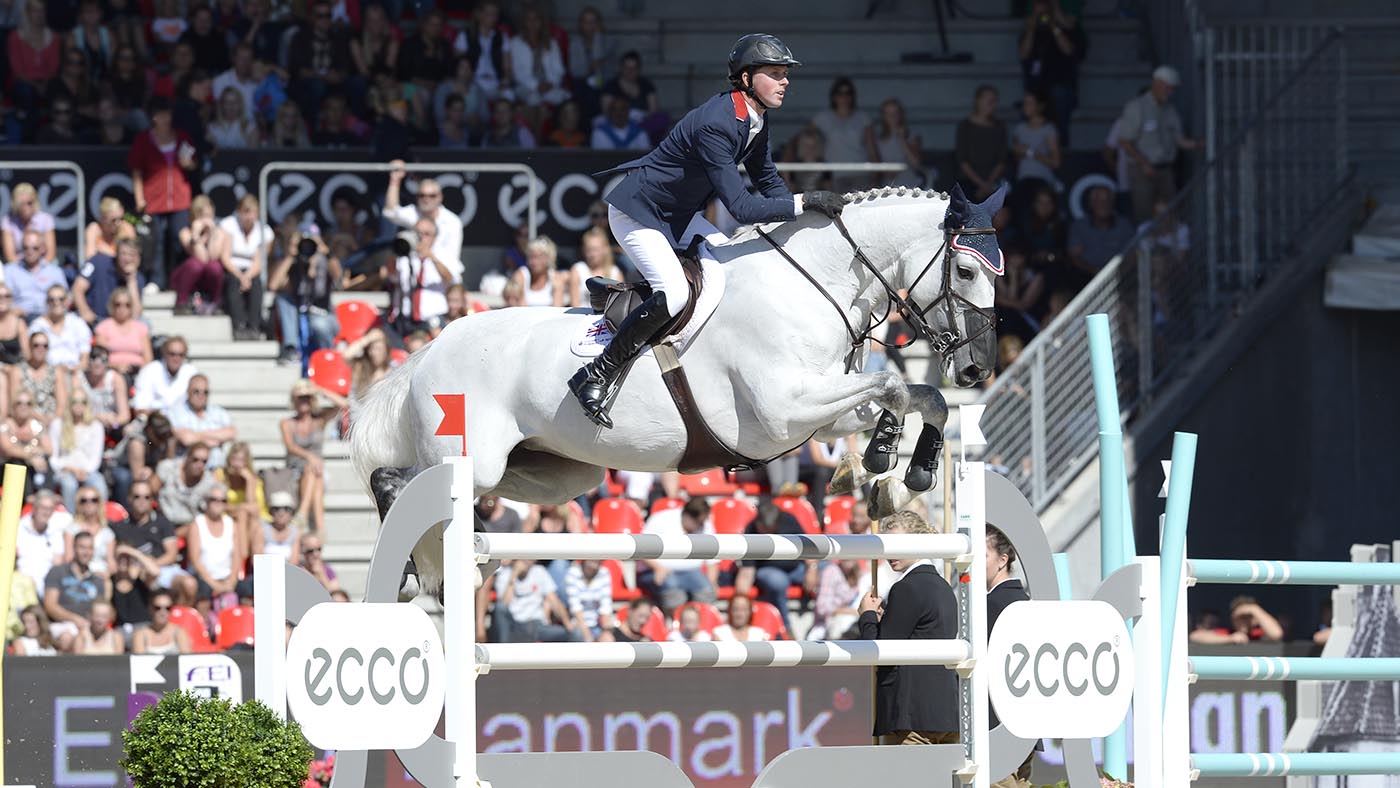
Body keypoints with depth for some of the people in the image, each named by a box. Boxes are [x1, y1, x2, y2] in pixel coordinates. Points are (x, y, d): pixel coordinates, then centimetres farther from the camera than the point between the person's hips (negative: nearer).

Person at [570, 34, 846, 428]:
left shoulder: (756, 120, -2)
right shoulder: (716, 125, -31)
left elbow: (768, 184, 11)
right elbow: (741, 207, -35)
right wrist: (805, 201, -35)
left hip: (677, 214, 10)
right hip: (637, 212, -10)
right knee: (675, 294, -25)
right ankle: (595, 376, -16)